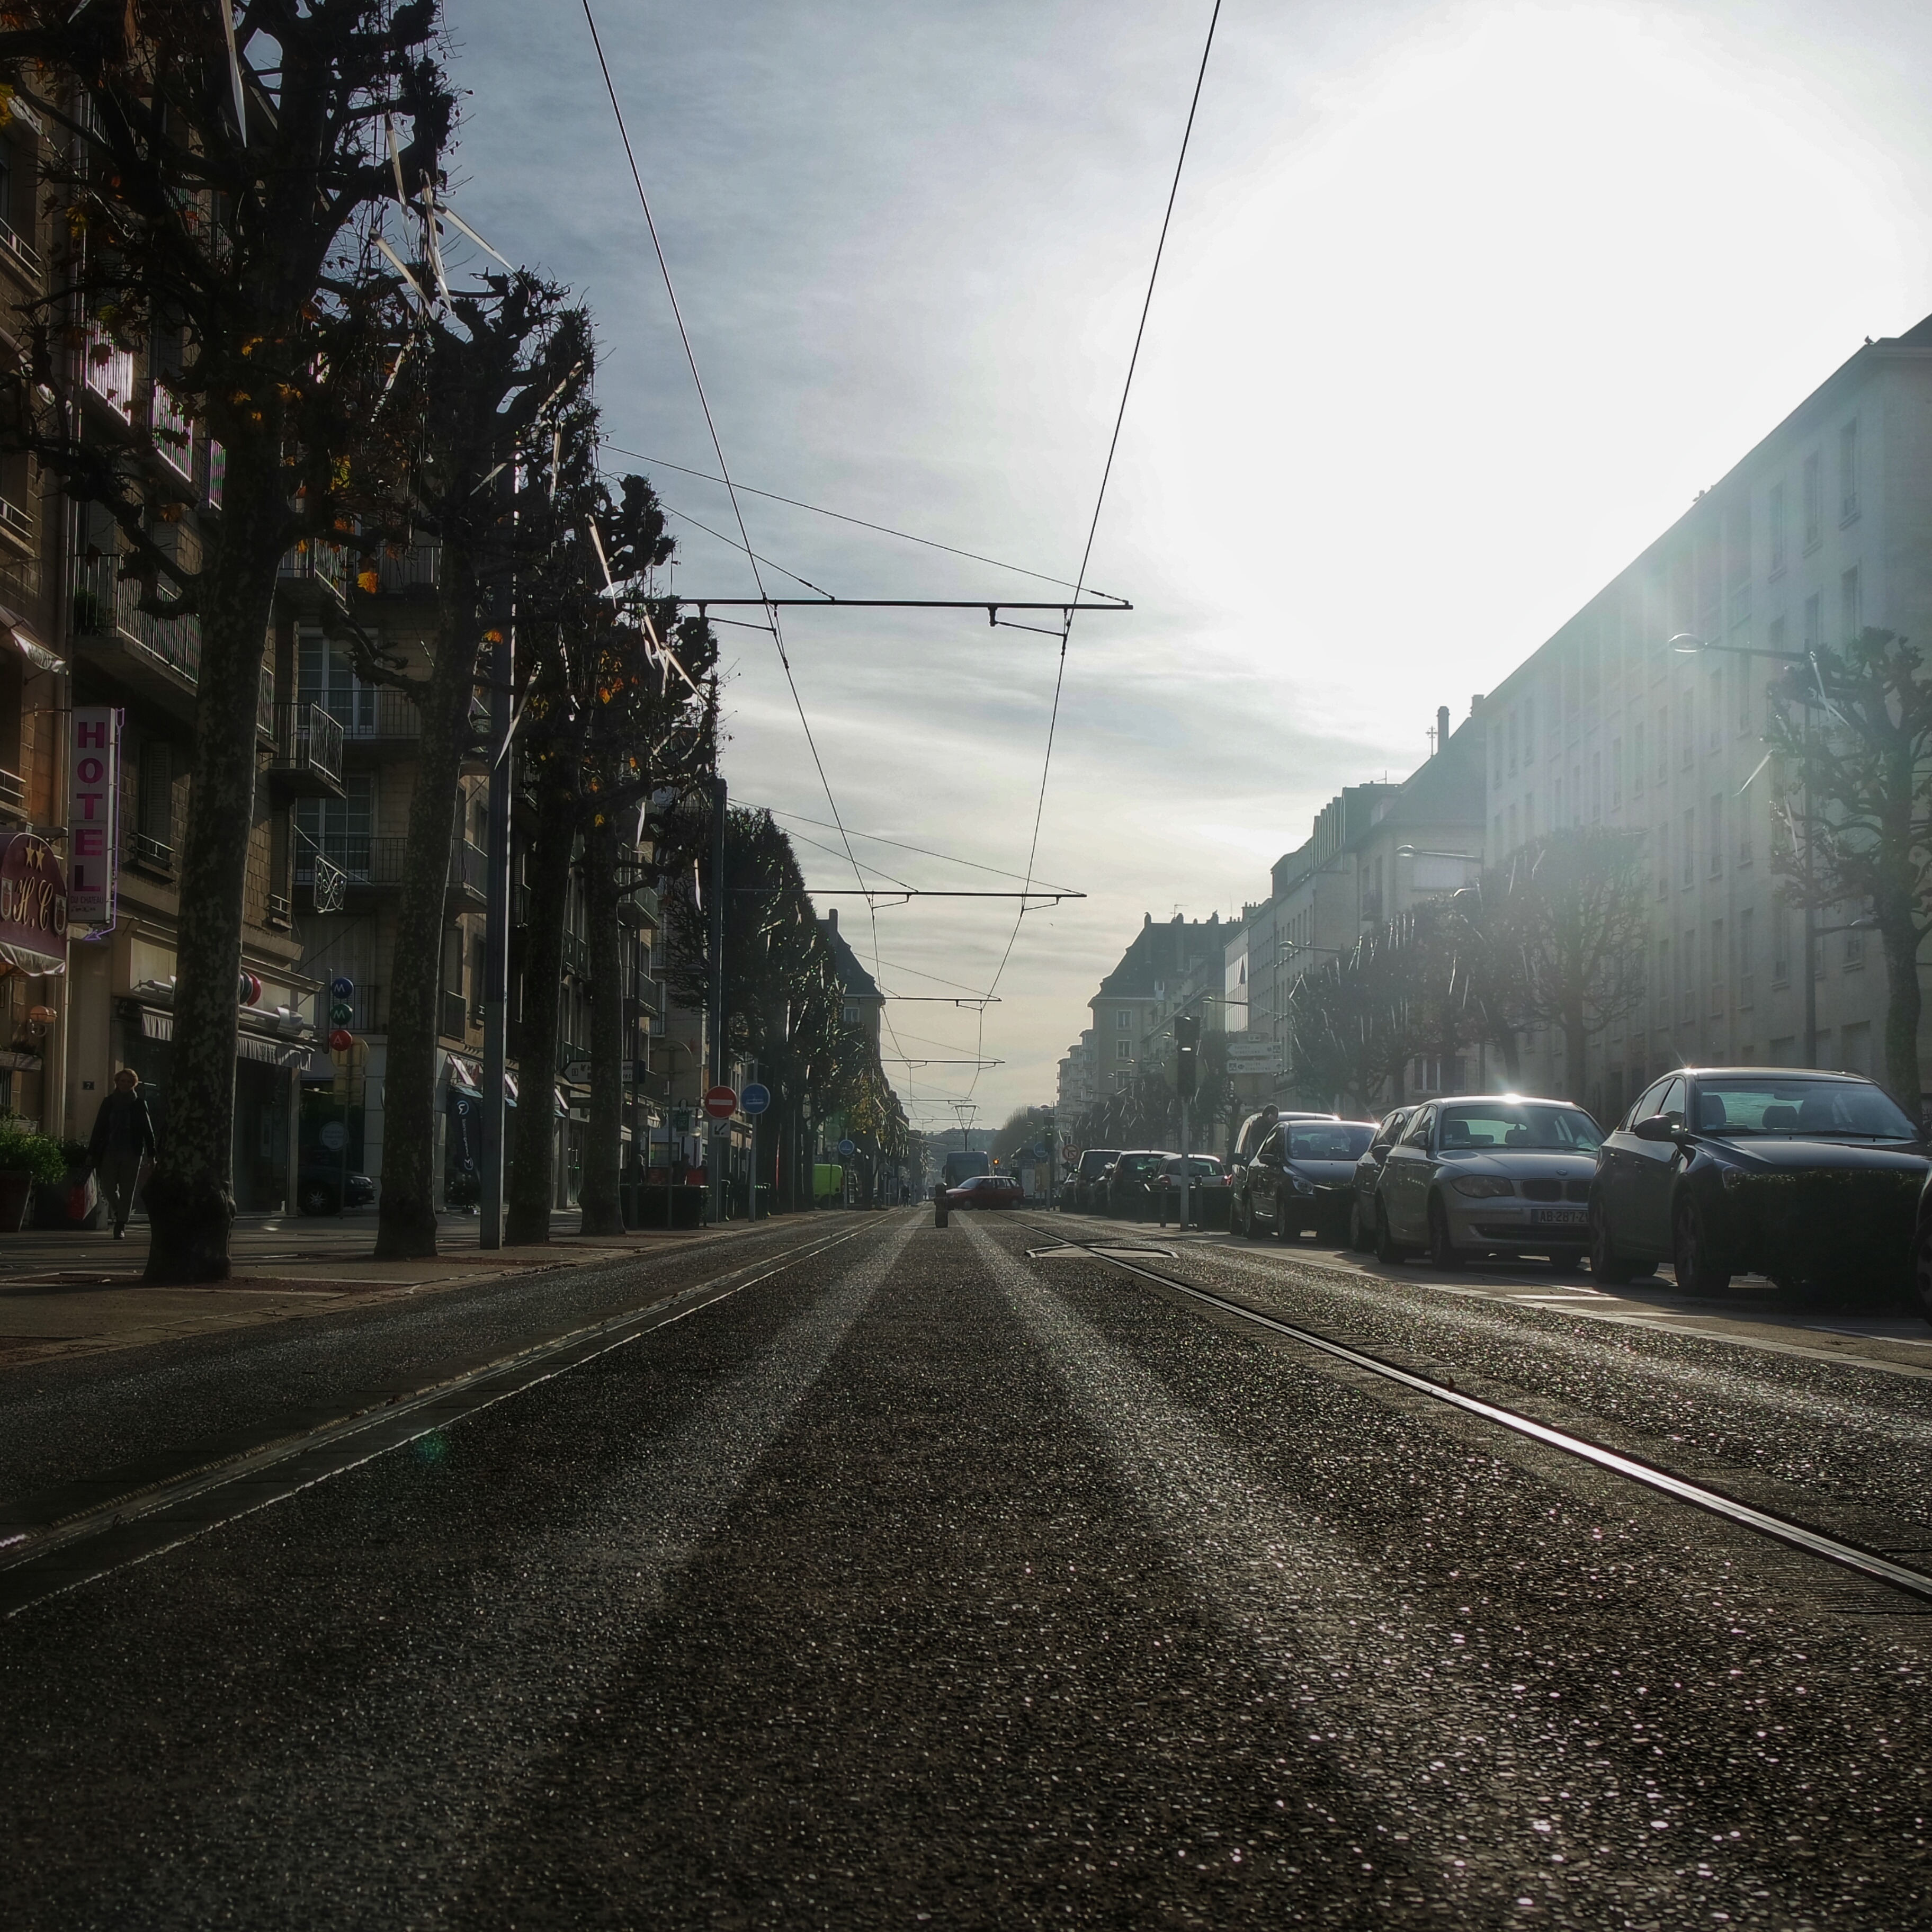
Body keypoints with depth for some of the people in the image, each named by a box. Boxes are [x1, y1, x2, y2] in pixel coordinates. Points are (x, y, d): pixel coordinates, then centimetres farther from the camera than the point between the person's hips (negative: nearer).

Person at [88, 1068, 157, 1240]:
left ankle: (120, 1226, 4)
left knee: (127, 1190, -1)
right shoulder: (109, 1103, 7)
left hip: (132, 1154, -2)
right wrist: (92, 1153, 3)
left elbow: (148, 1130, 2)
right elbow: (99, 1128, 7)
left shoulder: (139, 1104, 3)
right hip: (110, 1152, 2)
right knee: (108, 1187, -1)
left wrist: (151, 1154, -5)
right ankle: (120, 1212, 28)